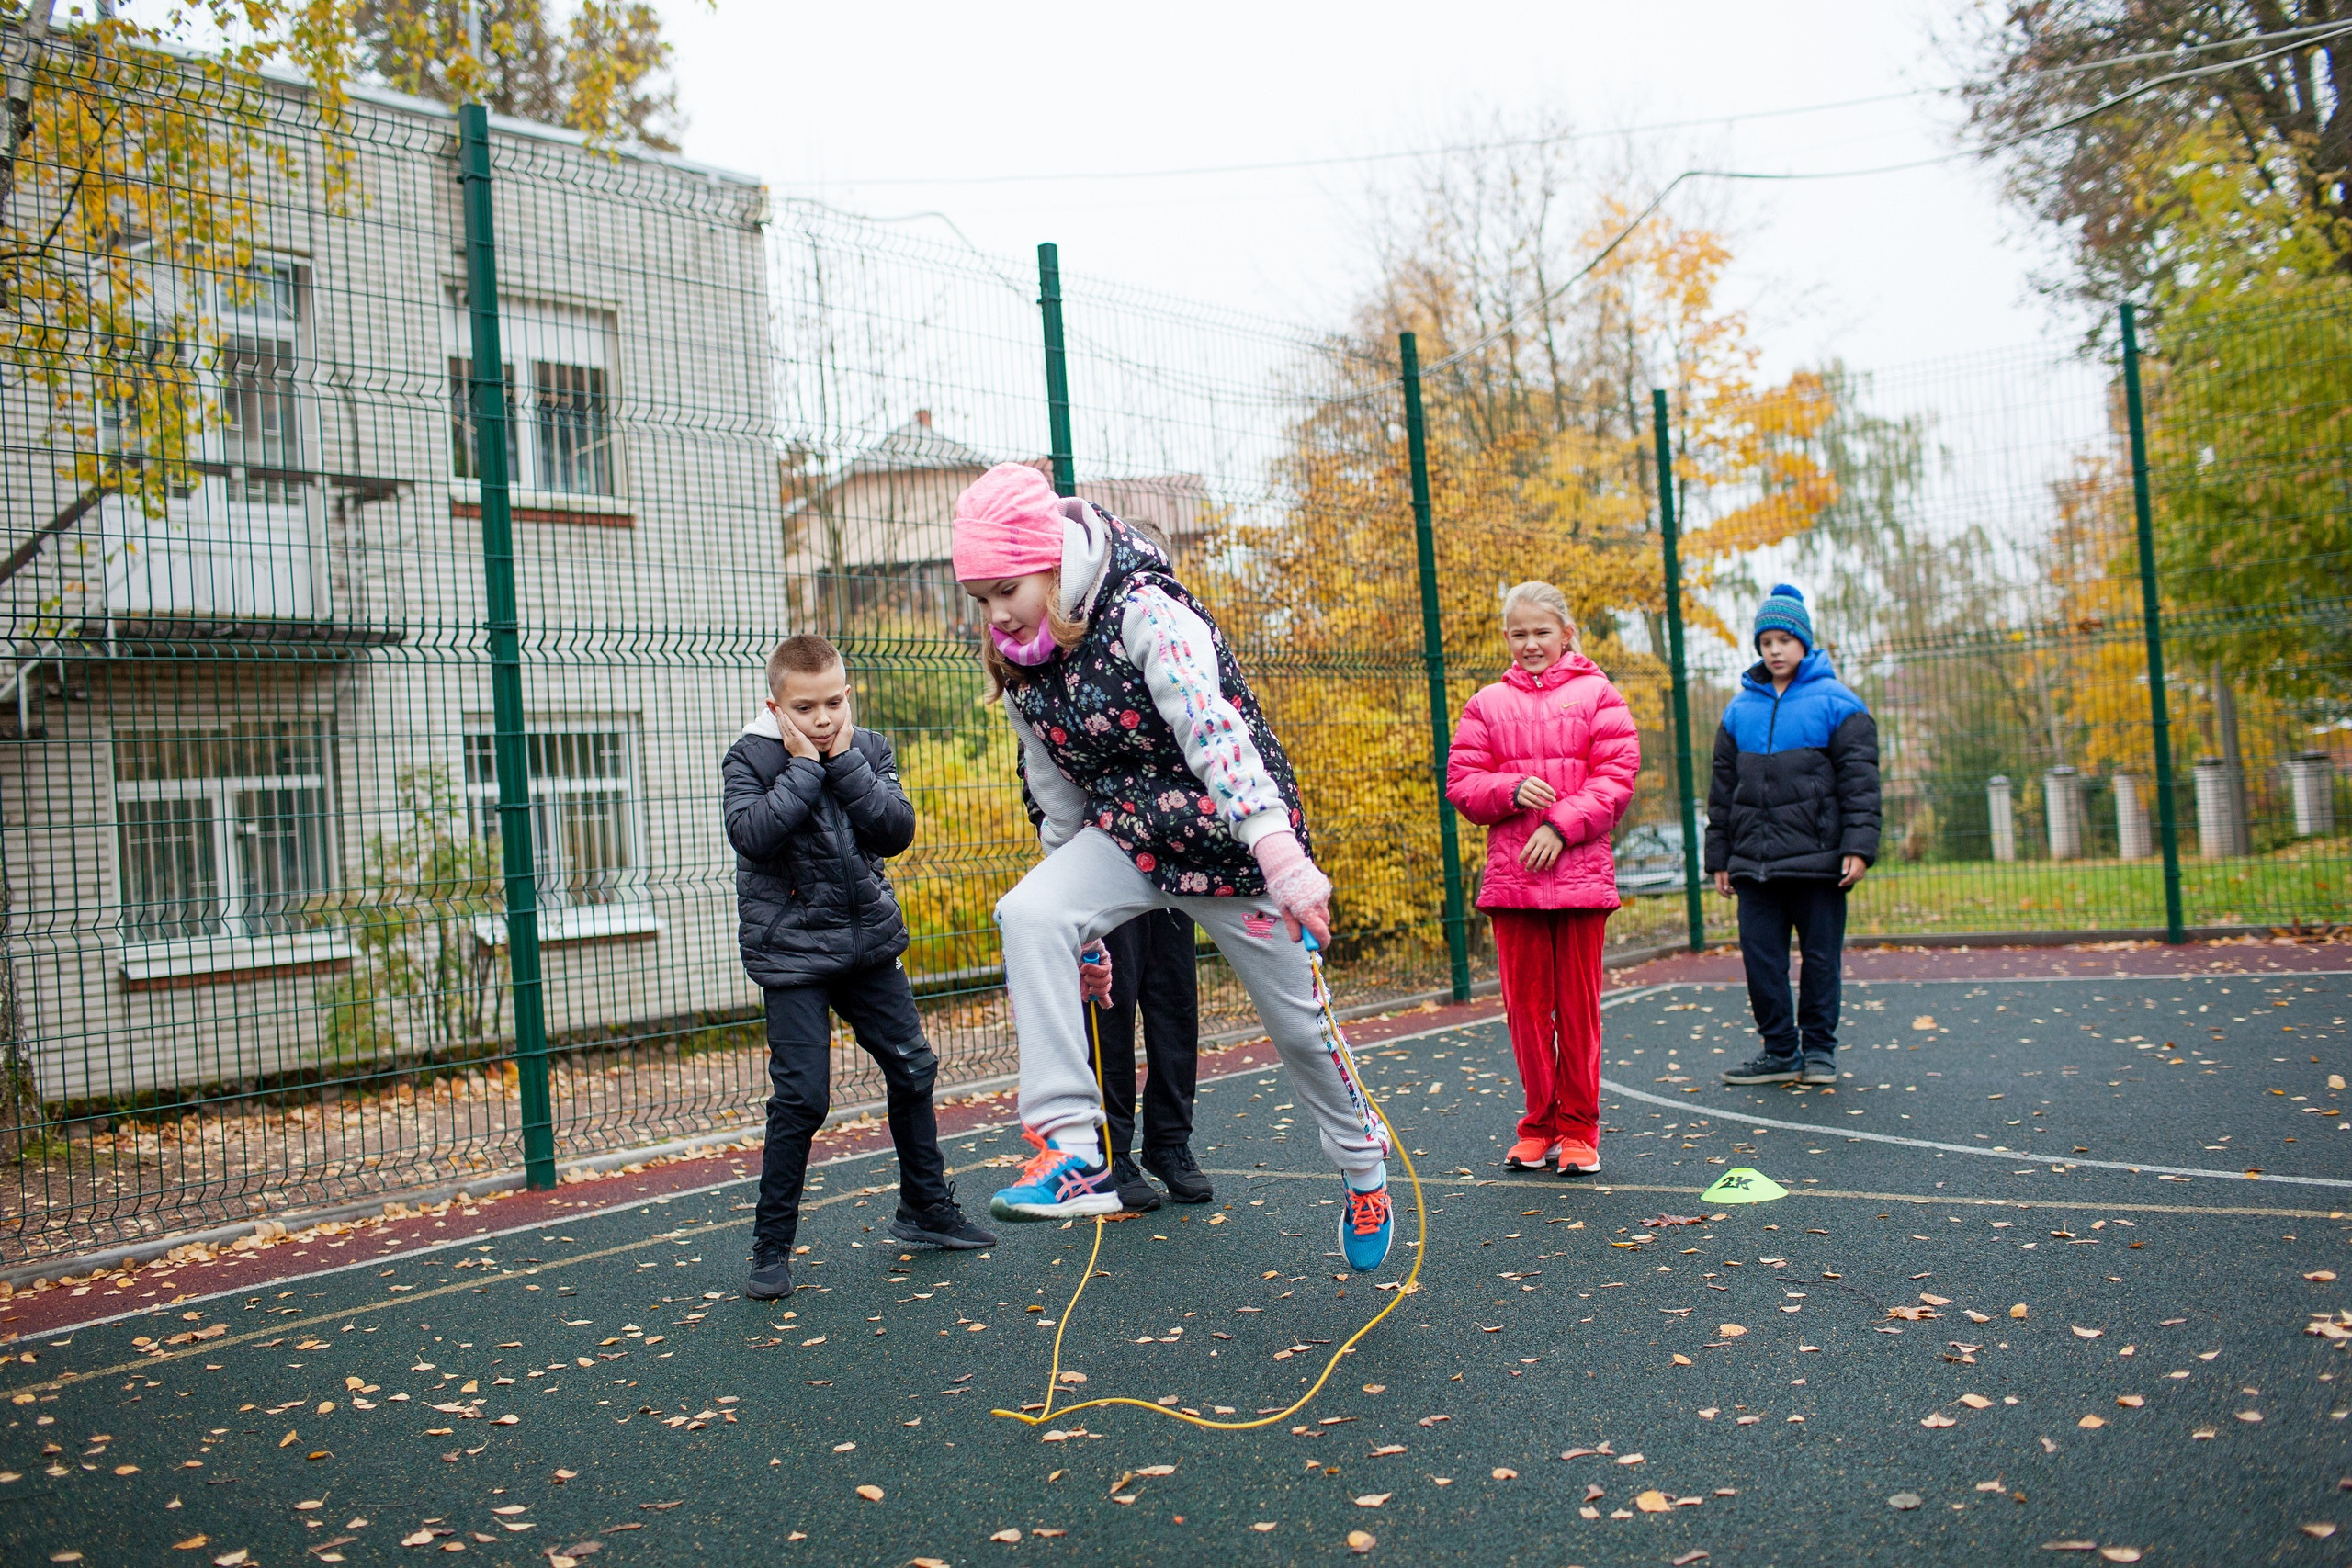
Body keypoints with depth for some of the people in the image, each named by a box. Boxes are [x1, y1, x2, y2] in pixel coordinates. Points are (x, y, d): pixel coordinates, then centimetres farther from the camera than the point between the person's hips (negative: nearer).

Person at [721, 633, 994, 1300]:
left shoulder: (868, 750, 3)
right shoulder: (750, 758, -7)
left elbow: (897, 831, -10)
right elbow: (751, 834, -24)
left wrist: (844, 762, -16)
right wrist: (804, 768, -21)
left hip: (869, 943, 5)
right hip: (792, 951, -5)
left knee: (912, 1071, 12)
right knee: (800, 1098, -8)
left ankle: (925, 1208, 31)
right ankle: (771, 1247, 5)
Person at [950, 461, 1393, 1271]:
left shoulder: (1144, 611, -23)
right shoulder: (1015, 661, -2)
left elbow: (1214, 734, -35)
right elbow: (1055, 789, 9)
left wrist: (1283, 862, -46)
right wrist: (1083, 934, 14)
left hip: (1229, 830, -5)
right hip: (1128, 832, 5)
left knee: (1296, 1020, 8)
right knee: (1028, 914, -25)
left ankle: (1363, 1166, 37)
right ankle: (1074, 1153, -28)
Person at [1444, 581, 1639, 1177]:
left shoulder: (1597, 696, 6)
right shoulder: (1488, 704, 11)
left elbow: (1616, 777, -2)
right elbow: (1461, 782, 7)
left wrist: (1562, 825, -12)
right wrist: (1512, 790, -12)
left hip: (1581, 874, -2)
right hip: (1512, 876, 2)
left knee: (1578, 1005, 3)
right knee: (1525, 1004, 5)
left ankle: (1578, 1128, 12)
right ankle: (1538, 1125, 16)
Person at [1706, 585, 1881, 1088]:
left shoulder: (1835, 701, 1)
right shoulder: (1740, 709, 12)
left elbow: (1859, 779, -3)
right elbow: (1722, 788, 16)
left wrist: (1858, 846, -12)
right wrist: (1719, 857, 12)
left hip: (1816, 857, -3)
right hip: (1755, 859, 4)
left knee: (1821, 956, 3)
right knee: (1760, 954, 2)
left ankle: (1819, 1048, 16)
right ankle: (1780, 1050, 13)